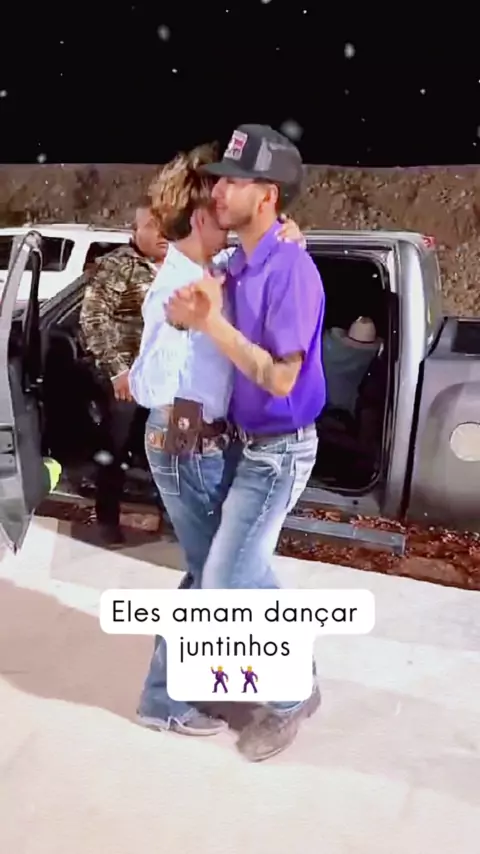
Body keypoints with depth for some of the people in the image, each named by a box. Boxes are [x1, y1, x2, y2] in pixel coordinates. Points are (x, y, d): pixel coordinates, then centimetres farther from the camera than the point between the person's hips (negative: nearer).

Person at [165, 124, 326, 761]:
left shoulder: (290, 270, -23)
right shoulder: (239, 264, 4)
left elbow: (280, 377, -26)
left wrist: (212, 323, -26)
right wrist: (196, 314, -8)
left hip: (278, 452, -9)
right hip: (250, 443, 9)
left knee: (223, 585, -2)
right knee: (248, 571, 21)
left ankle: (291, 696, 21)